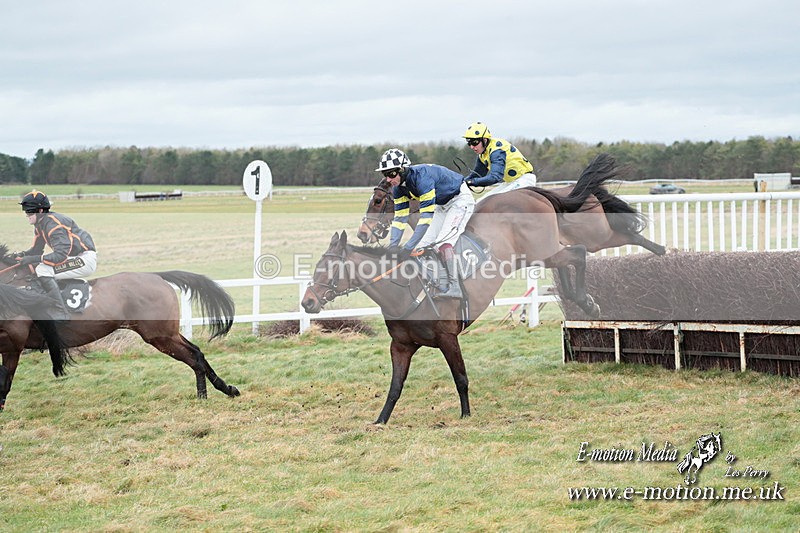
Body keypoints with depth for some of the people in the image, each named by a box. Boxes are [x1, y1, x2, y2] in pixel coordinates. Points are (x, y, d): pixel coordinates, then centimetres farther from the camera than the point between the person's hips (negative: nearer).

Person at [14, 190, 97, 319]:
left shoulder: (53, 223, -23)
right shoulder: (40, 224, 8)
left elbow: (61, 255, -30)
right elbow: (36, 250, 15)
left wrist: (33, 259, -30)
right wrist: (21, 255, -6)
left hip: (86, 260, -11)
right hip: (73, 258, 11)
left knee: (43, 270, -26)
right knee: (33, 266, 11)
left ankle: (60, 314, -27)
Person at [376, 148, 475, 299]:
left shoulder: (421, 176, -35)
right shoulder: (398, 188, -8)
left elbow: (426, 216, -37)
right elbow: (400, 218, -4)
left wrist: (408, 247, -38)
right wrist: (392, 247, -16)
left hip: (460, 200, -9)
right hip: (442, 206, 9)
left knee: (443, 242, -26)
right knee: (422, 248, 1)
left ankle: (454, 287, -26)